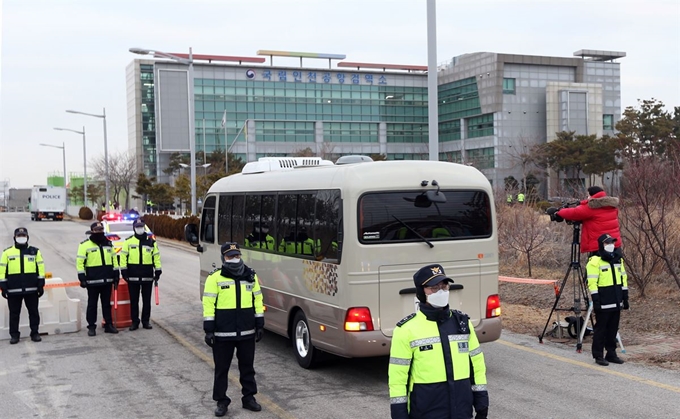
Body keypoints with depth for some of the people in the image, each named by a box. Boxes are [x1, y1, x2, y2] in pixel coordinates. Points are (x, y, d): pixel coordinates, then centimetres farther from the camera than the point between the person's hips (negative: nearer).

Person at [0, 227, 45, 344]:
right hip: (13, 290, 0)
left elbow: (40, 269, 4)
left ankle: (35, 333, 16)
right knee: (14, 313, 7)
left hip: (31, 289, 0)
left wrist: (41, 285, -1)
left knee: (34, 312, 7)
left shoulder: (35, 251, 5)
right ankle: (14, 335, 16)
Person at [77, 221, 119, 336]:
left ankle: (109, 325, 18)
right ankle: (91, 327, 11)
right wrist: (82, 278, -11)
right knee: (92, 304, 4)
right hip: (92, 281, -4)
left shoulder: (108, 244, 11)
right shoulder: (85, 245, -5)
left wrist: (116, 275, 11)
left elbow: (114, 260, 16)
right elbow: (80, 262, -7)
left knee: (107, 304, 11)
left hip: (107, 280, 4)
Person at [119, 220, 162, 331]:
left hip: (147, 276, 1)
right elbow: (123, 256, 1)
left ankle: (146, 321, 16)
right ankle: (134, 322, 13)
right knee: (134, 300, 4)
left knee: (147, 300, 6)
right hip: (133, 276, -1)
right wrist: (124, 271, -5)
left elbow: (156, 257, 8)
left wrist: (158, 271, 4)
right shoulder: (128, 241, 2)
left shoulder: (151, 242, 5)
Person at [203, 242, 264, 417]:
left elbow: (258, 301, 11)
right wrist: (209, 330, -10)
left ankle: (249, 398, 27)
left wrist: (260, 325, 9)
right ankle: (221, 401, 18)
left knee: (247, 367, 14)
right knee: (221, 369, 7)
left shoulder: (251, 276, 6)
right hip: (223, 333, -3)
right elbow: (208, 304, -7)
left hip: (247, 333, 3)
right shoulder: (215, 278, -6)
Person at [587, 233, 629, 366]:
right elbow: (592, 283, -14)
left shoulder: (618, 259, 13)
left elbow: (623, 279, 18)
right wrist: (596, 301, -17)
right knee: (601, 329, 0)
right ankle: (598, 356, 6)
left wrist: (625, 298, 15)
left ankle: (611, 354, 21)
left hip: (616, 303, 7)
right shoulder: (595, 261, -10)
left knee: (613, 329, 12)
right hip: (603, 304, -7)